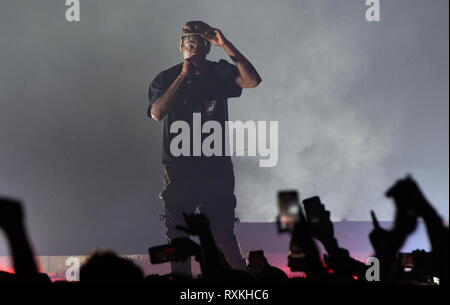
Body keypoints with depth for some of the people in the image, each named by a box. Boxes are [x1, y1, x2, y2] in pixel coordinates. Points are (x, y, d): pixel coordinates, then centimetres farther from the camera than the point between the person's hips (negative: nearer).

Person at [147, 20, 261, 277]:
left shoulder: (220, 73, 1)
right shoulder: (166, 79, 0)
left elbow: (253, 80, -16)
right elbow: (157, 113, -17)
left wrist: (227, 46, -22)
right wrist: (183, 76, -18)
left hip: (217, 167, -1)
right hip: (179, 167, 1)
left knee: (223, 232, 1)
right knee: (178, 234, 7)